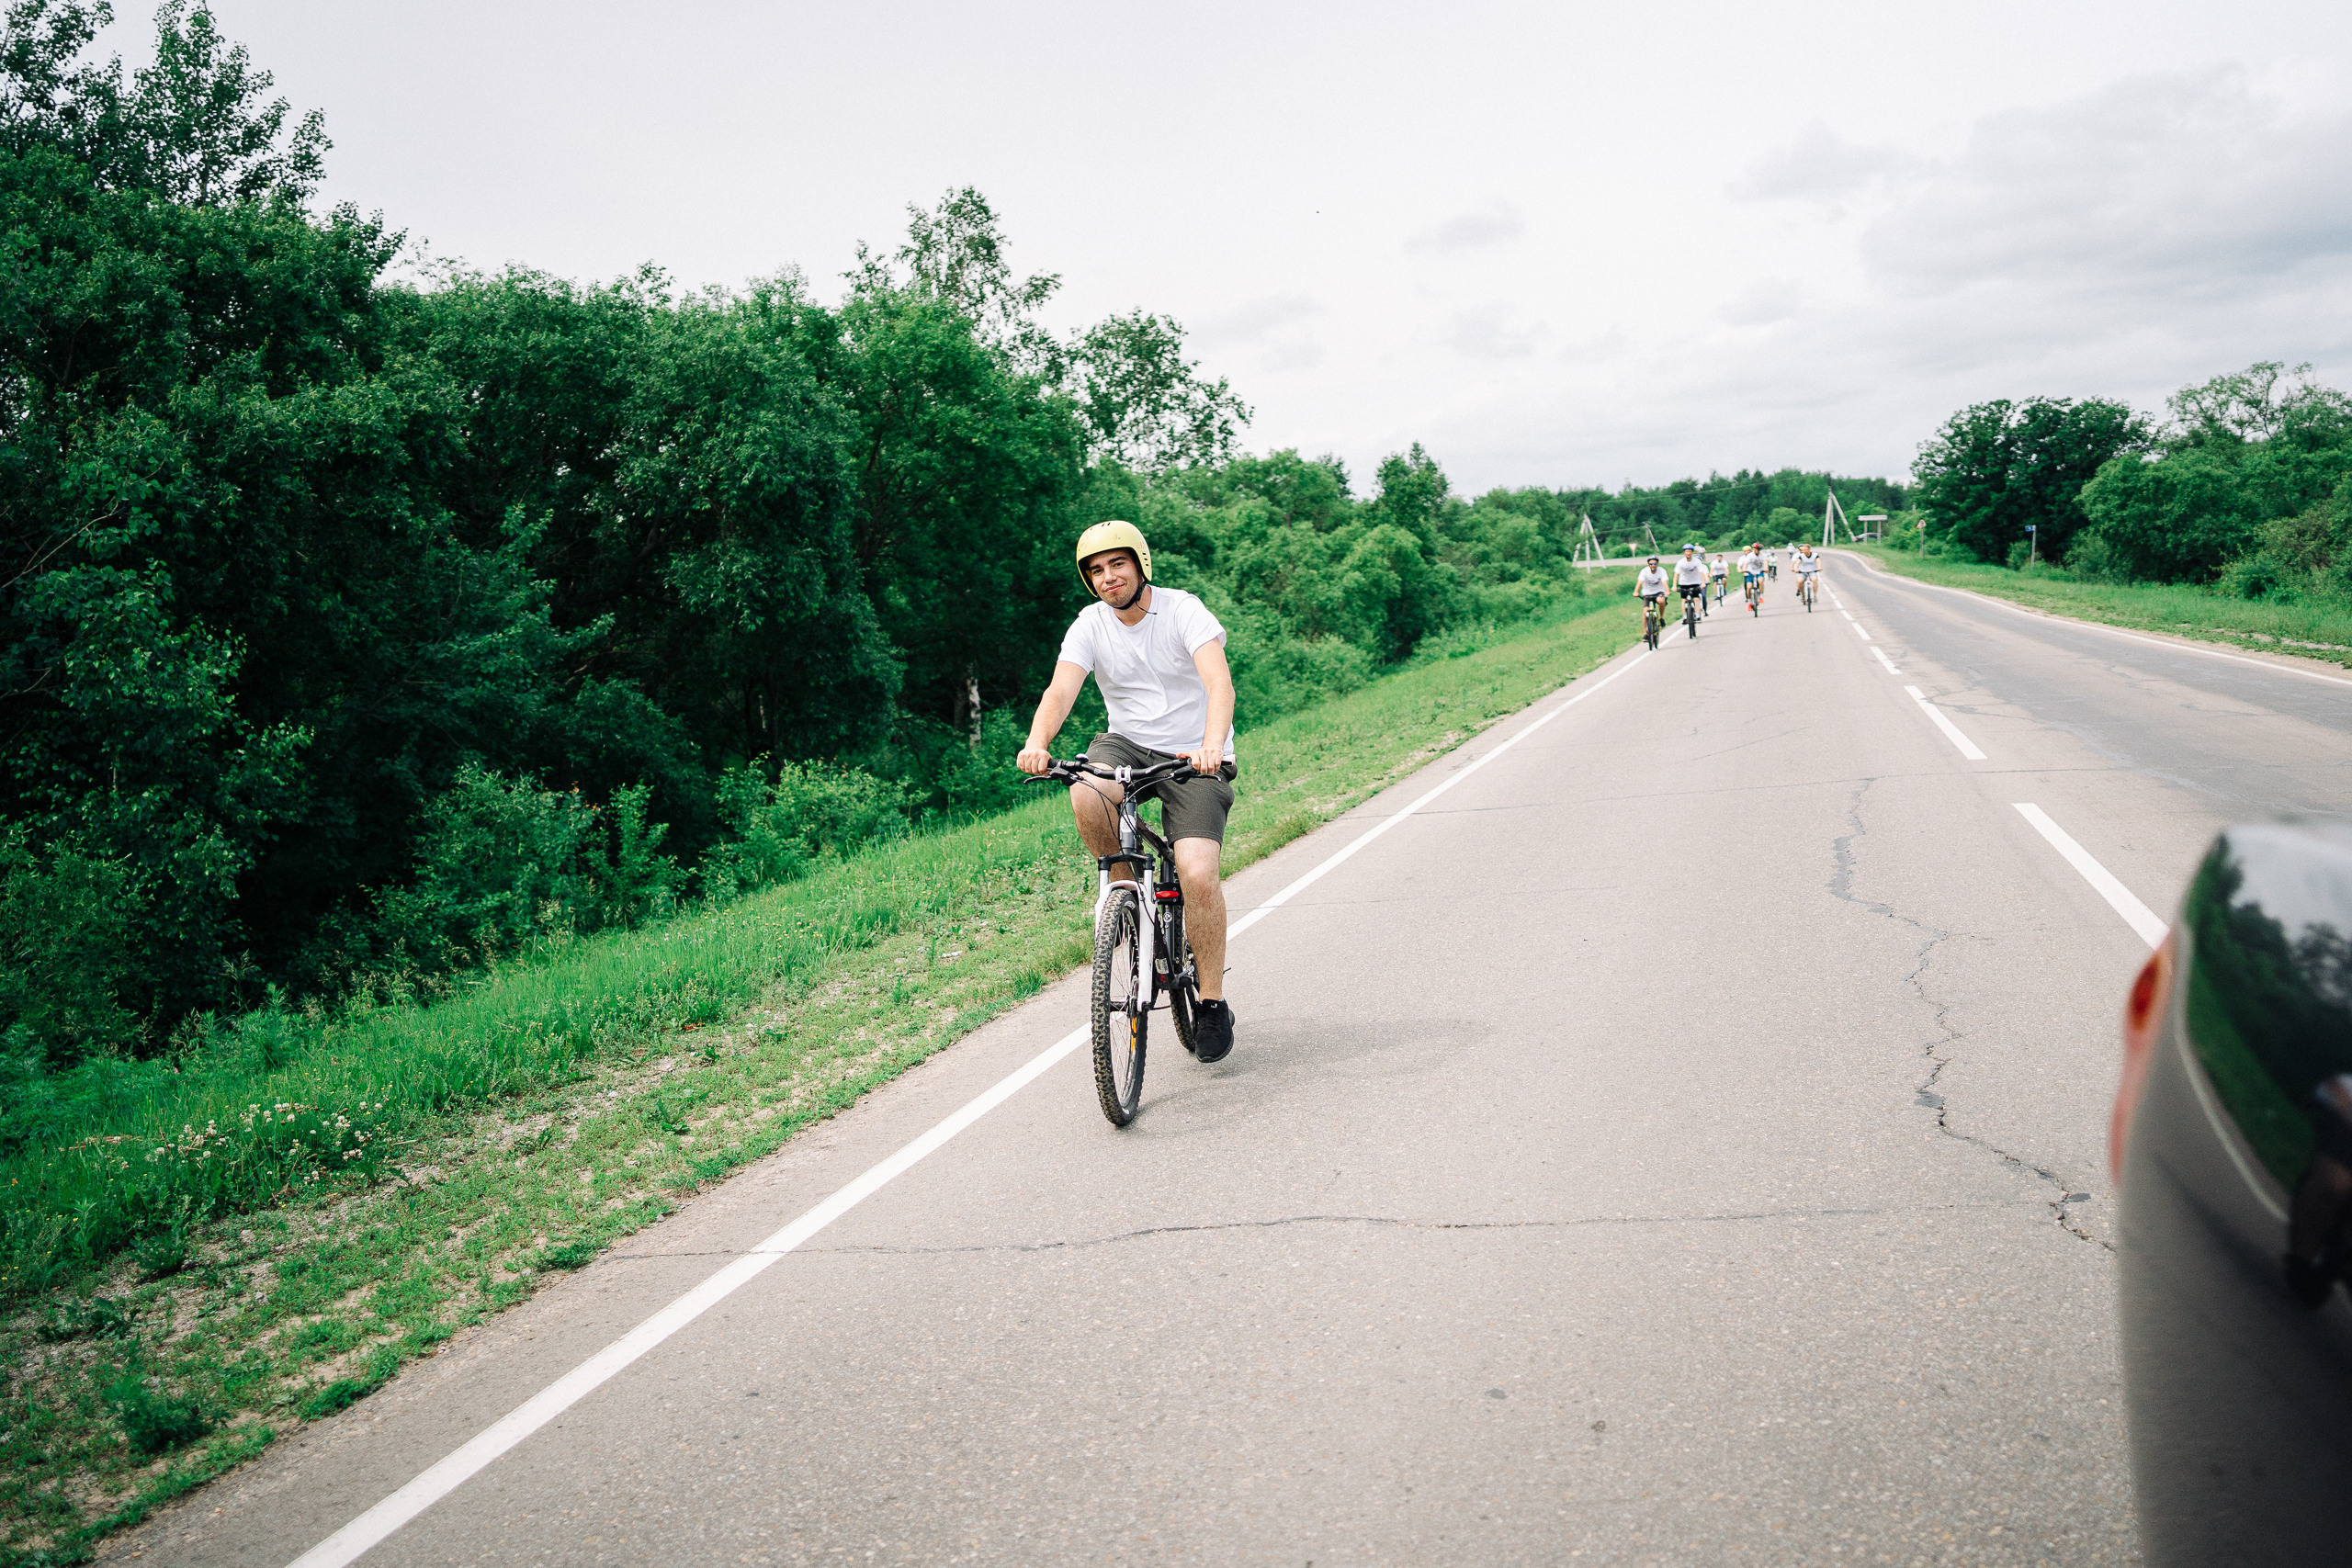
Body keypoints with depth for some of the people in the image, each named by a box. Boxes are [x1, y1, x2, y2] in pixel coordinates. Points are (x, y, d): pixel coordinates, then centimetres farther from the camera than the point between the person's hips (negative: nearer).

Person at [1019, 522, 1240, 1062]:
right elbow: (1061, 689, -18)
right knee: (1086, 796, -33)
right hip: (1127, 745, 3)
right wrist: (1036, 743, -39)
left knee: (1198, 875, -21)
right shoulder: (1090, 625, -3)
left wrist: (1212, 743, -48)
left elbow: (1219, 681, -28)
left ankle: (1213, 1002, -2)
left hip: (1193, 757, -3)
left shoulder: (1183, 611, -13)